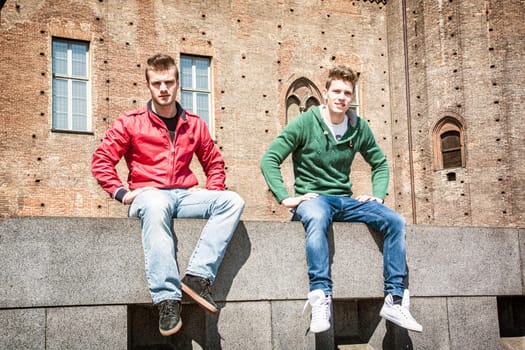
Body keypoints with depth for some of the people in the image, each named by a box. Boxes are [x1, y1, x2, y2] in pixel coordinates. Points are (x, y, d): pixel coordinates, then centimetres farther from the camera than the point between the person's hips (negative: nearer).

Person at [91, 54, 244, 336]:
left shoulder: (194, 124, 14)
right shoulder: (130, 122, 5)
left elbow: (214, 162, 24)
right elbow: (101, 161, 2)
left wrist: (211, 193, 8)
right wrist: (122, 193, -8)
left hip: (185, 195, 4)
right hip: (148, 194, -4)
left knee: (233, 201, -21)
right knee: (156, 207, -41)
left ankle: (197, 276, -30)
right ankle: (167, 298, -44)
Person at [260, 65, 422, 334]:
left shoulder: (359, 128, 8)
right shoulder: (305, 123, -5)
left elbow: (380, 163, 22)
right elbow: (269, 159, -8)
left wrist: (378, 195, 6)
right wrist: (285, 198, -17)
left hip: (345, 200, 5)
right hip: (312, 197, -5)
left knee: (394, 221, -18)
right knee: (317, 218, -41)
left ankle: (395, 300, -16)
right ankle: (320, 299, -44)